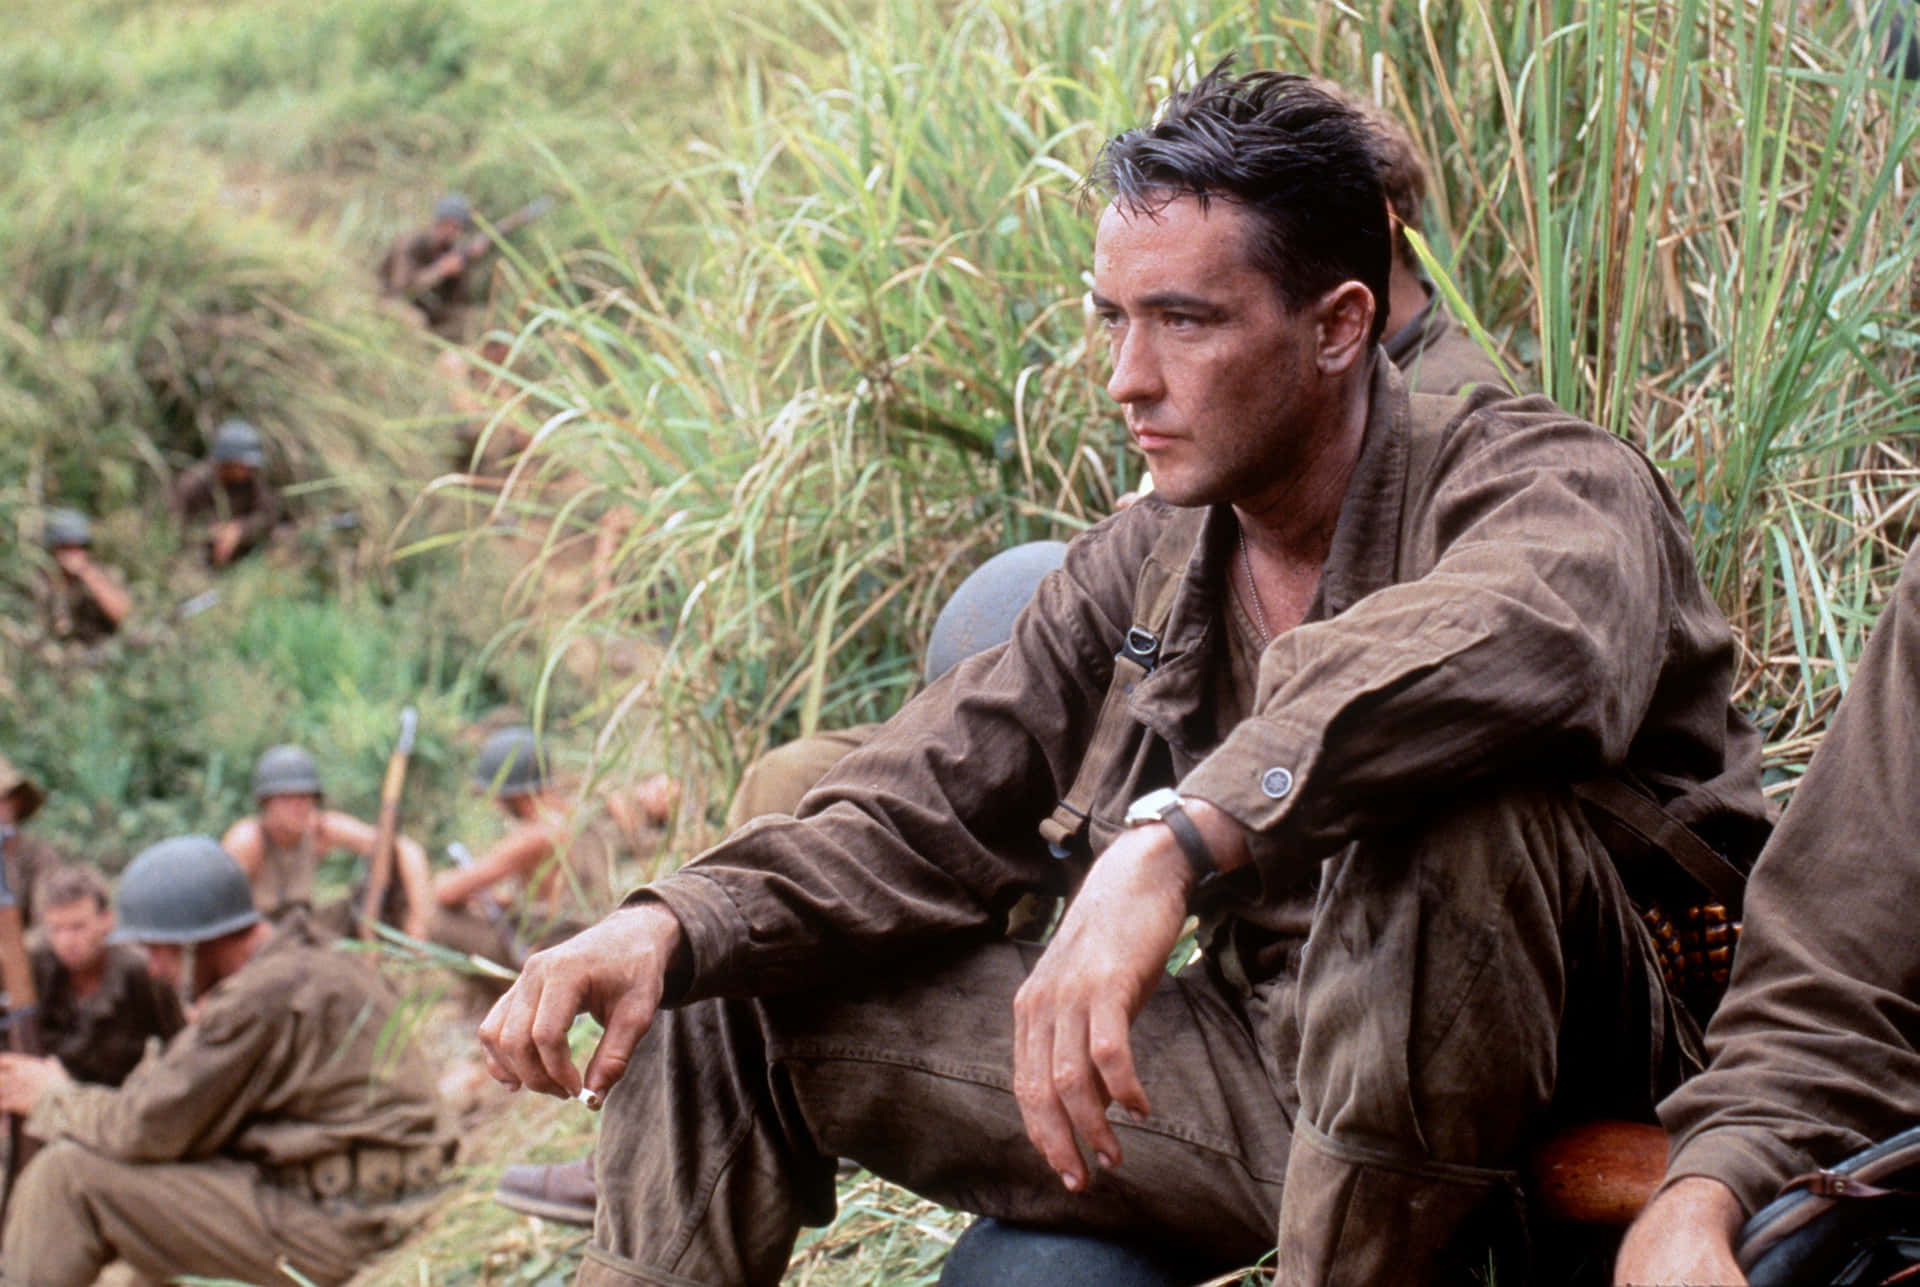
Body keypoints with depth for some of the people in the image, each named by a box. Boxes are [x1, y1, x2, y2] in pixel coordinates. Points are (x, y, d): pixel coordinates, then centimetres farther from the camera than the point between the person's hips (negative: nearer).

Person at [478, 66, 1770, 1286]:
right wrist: (671, 926, -15)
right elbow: (925, 811, 5)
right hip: (1273, 1068, 6)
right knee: (728, 998, 4)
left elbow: (1517, 636, -41)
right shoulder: (1143, 569, 6)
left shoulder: (1550, 484, -15)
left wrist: (1169, 845, -51)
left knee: (1449, 797, -39)